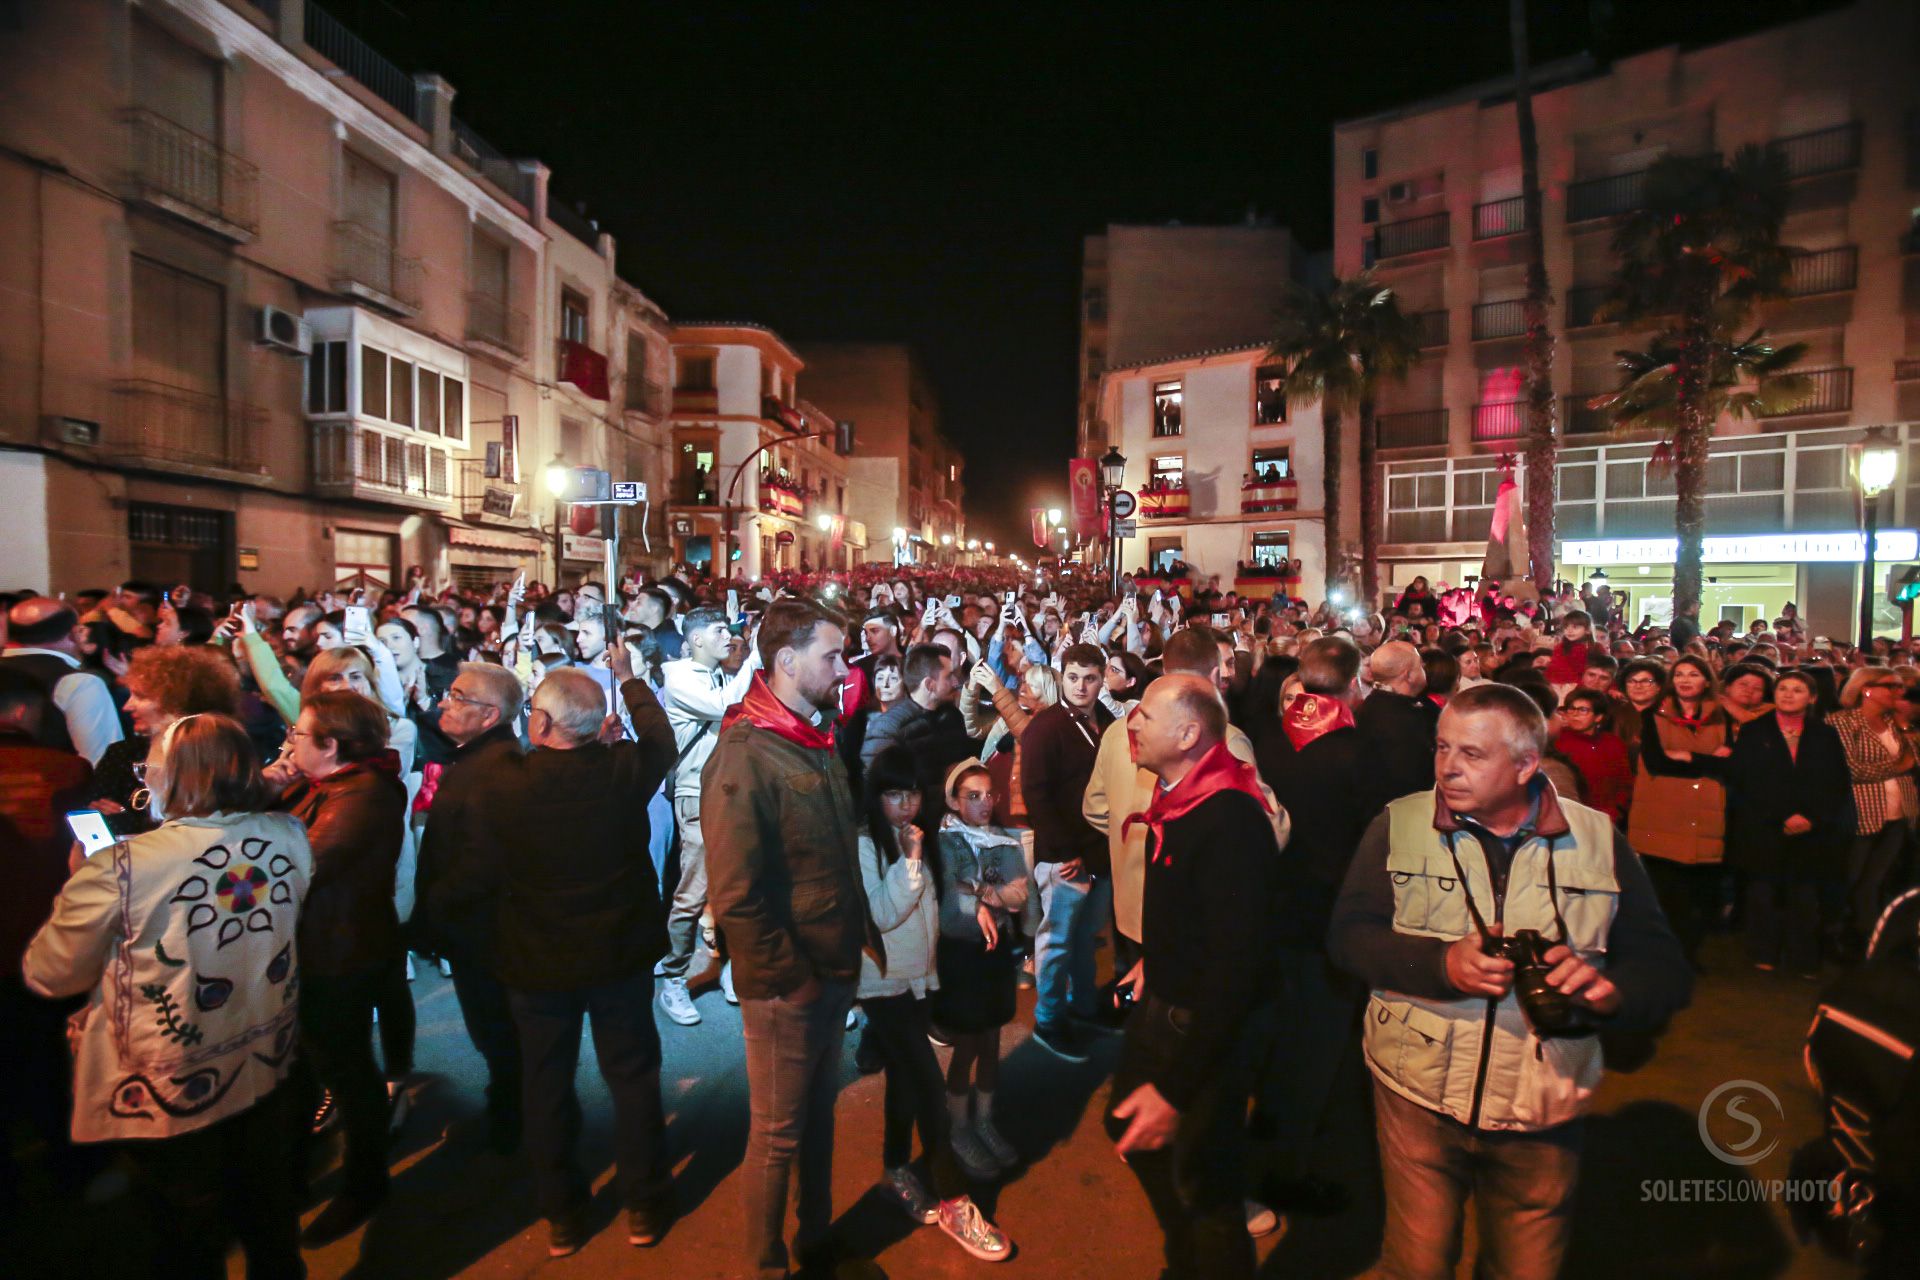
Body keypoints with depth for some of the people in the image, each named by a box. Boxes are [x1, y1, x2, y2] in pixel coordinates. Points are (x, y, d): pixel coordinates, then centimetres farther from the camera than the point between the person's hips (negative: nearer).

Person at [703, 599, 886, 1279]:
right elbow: (735, 894, -23)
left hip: (836, 968, 8)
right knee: (778, 1133, 12)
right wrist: (789, 978, -17)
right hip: (786, 985, -8)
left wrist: (861, 934, 10)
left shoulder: (819, 740, 6)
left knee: (819, 1114, 23)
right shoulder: (745, 756, -22)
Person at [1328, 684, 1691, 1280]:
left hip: (1543, 1116, 2)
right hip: (1418, 1096, -1)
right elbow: (1349, 935, -9)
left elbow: (1663, 968, -3)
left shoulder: (1598, 840, -2)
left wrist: (1608, 989, -24)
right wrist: (1441, 963, -24)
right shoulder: (1399, 824, -7)